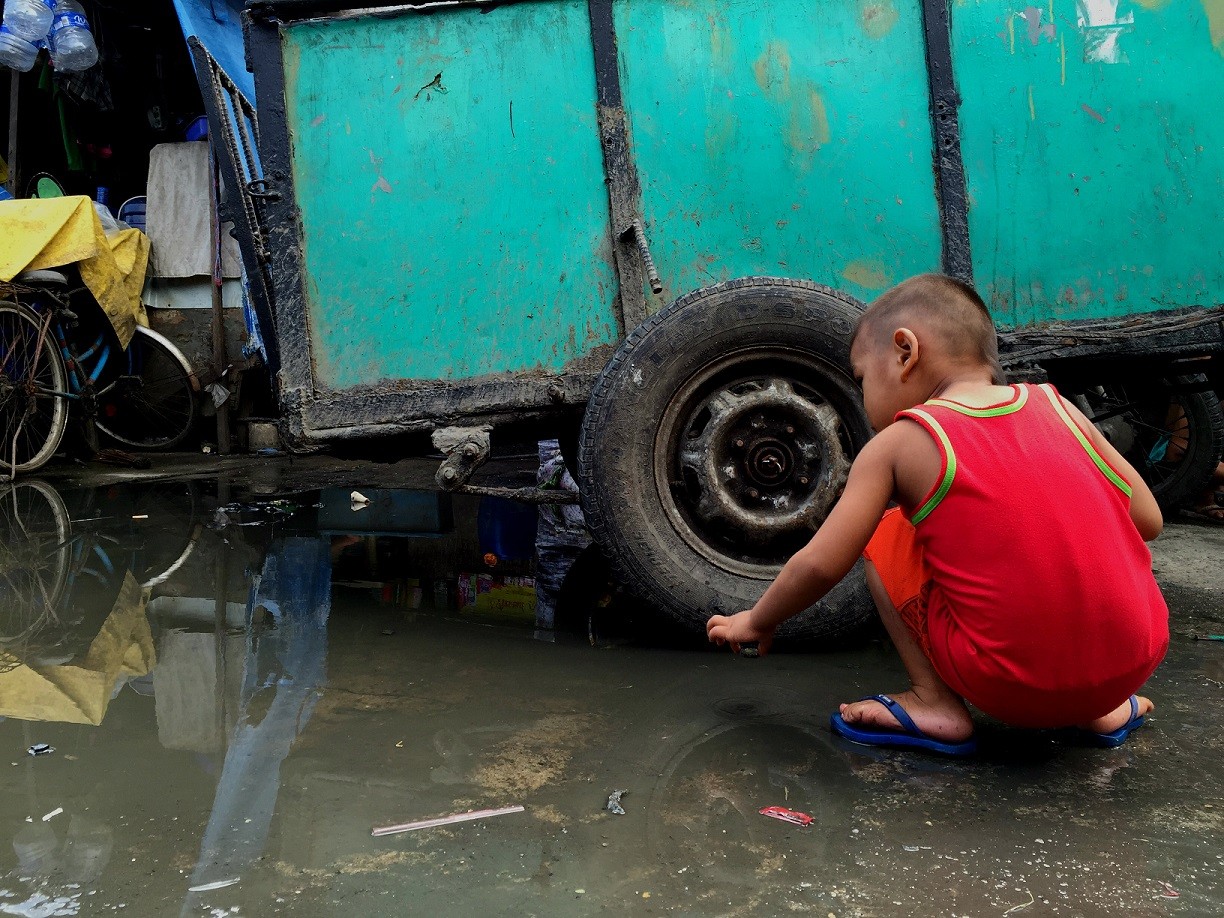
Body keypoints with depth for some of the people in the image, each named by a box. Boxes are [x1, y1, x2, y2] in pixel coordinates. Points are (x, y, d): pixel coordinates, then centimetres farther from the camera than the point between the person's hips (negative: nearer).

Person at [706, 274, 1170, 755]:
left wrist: (756, 622, 18)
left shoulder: (899, 443, -1)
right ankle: (1100, 709, 20)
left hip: (1008, 685, -4)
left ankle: (933, 702, 5)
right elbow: (1148, 520, 13)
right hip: (1131, 666, 4)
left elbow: (821, 565, 0)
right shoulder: (1057, 407, 9)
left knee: (884, 535, 14)